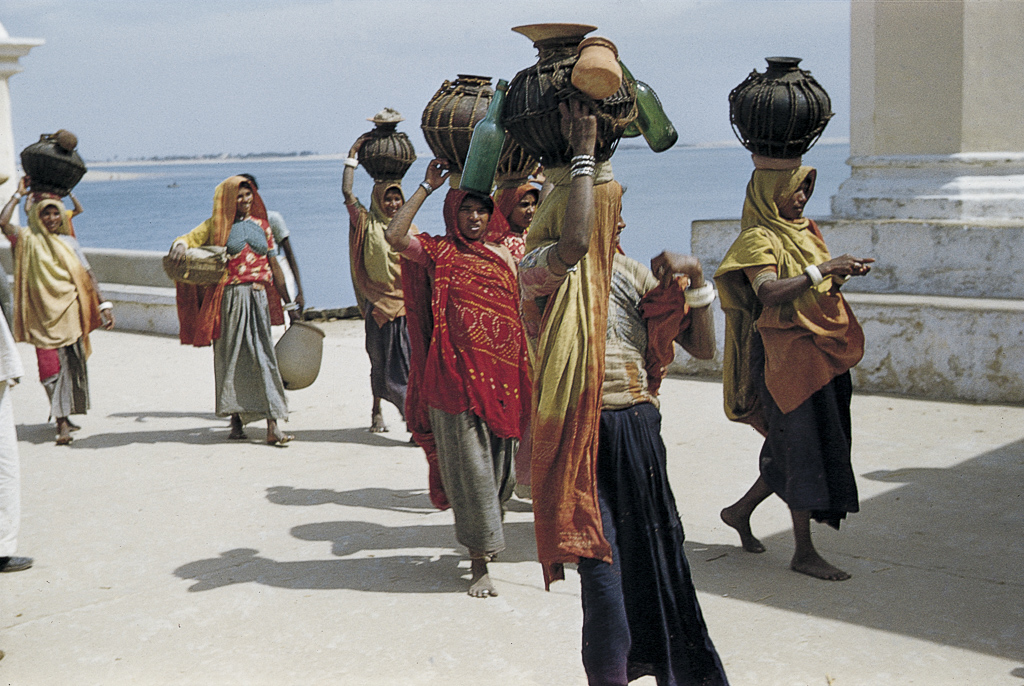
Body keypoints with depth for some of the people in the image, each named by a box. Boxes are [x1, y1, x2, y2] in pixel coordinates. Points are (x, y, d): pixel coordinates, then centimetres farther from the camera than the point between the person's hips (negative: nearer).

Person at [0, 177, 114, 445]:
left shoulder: (69, 242, 13)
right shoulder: (28, 240, 5)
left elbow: (87, 275, 11)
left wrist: (103, 305, 3)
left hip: (71, 311, 3)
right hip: (45, 312, -2)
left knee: (72, 362, 1)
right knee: (57, 363, -5)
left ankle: (62, 419, 9)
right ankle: (62, 420, -1)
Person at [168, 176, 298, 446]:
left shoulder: (262, 225, 14)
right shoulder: (217, 225, 7)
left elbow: (273, 266, 17)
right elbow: (189, 238, -2)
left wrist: (289, 303, 17)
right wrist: (180, 245, -27)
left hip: (258, 299, 1)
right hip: (229, 299, -1)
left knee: (263, 358, -6)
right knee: (231, 359, 4)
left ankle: (273, 426, -11)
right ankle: (236, 420, 16)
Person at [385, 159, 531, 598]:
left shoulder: (502, 256, 13)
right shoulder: (439, 253, 1)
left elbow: (518, 312, 17)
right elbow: (394, 235, -16)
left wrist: (523, 372, 12)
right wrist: (427, 186, -13)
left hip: (501, 374, 4)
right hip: (456, 375, -4)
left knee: (500, 462, 11)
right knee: (469, 466, -3)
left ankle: (488, 536, 37)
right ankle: (479, 563, 3)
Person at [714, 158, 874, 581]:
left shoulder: (804, 230, 15)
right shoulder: (758, 239, -10)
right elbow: (769, 293, -26)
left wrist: (844, 272, 2)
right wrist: (820, 271, -27)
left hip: (823, 348, 8)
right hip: (785, 352, -8)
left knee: (794, 449, 13)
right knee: (803, 446, -5)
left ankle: (740, 511, 30)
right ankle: (804, 552, 4)